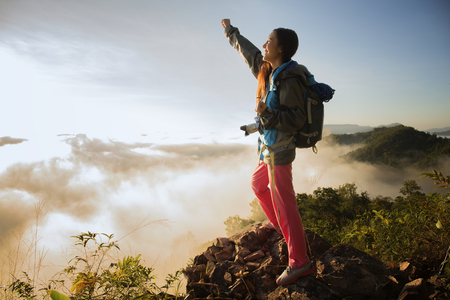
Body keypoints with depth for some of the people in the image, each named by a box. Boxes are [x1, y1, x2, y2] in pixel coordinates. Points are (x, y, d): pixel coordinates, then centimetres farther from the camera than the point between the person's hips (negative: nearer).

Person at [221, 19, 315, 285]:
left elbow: (297, 119, -21)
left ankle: (300, 263, 5)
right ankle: (277, 224, 48)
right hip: (270, 148, 10)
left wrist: (267, 113, -31)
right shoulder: (269, 70, 7)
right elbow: (249, 51, 23)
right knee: (257, 184, 28)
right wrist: (230, 31, 36)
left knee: (284, 204, -6)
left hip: (279, 151, -10)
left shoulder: (288, 79, -20)